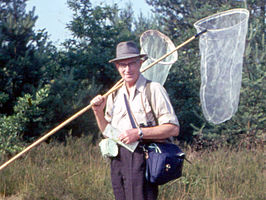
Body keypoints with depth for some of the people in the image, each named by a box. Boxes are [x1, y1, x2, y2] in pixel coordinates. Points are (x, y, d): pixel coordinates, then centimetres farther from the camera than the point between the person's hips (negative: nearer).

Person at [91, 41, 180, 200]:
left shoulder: (154, 90, -3)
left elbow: (173, 128, -10)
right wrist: (99, 113, 4)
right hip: (117, 160, 6)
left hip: (141, 157, -6)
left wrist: (139, 133, -17)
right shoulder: (115, 95, 17)